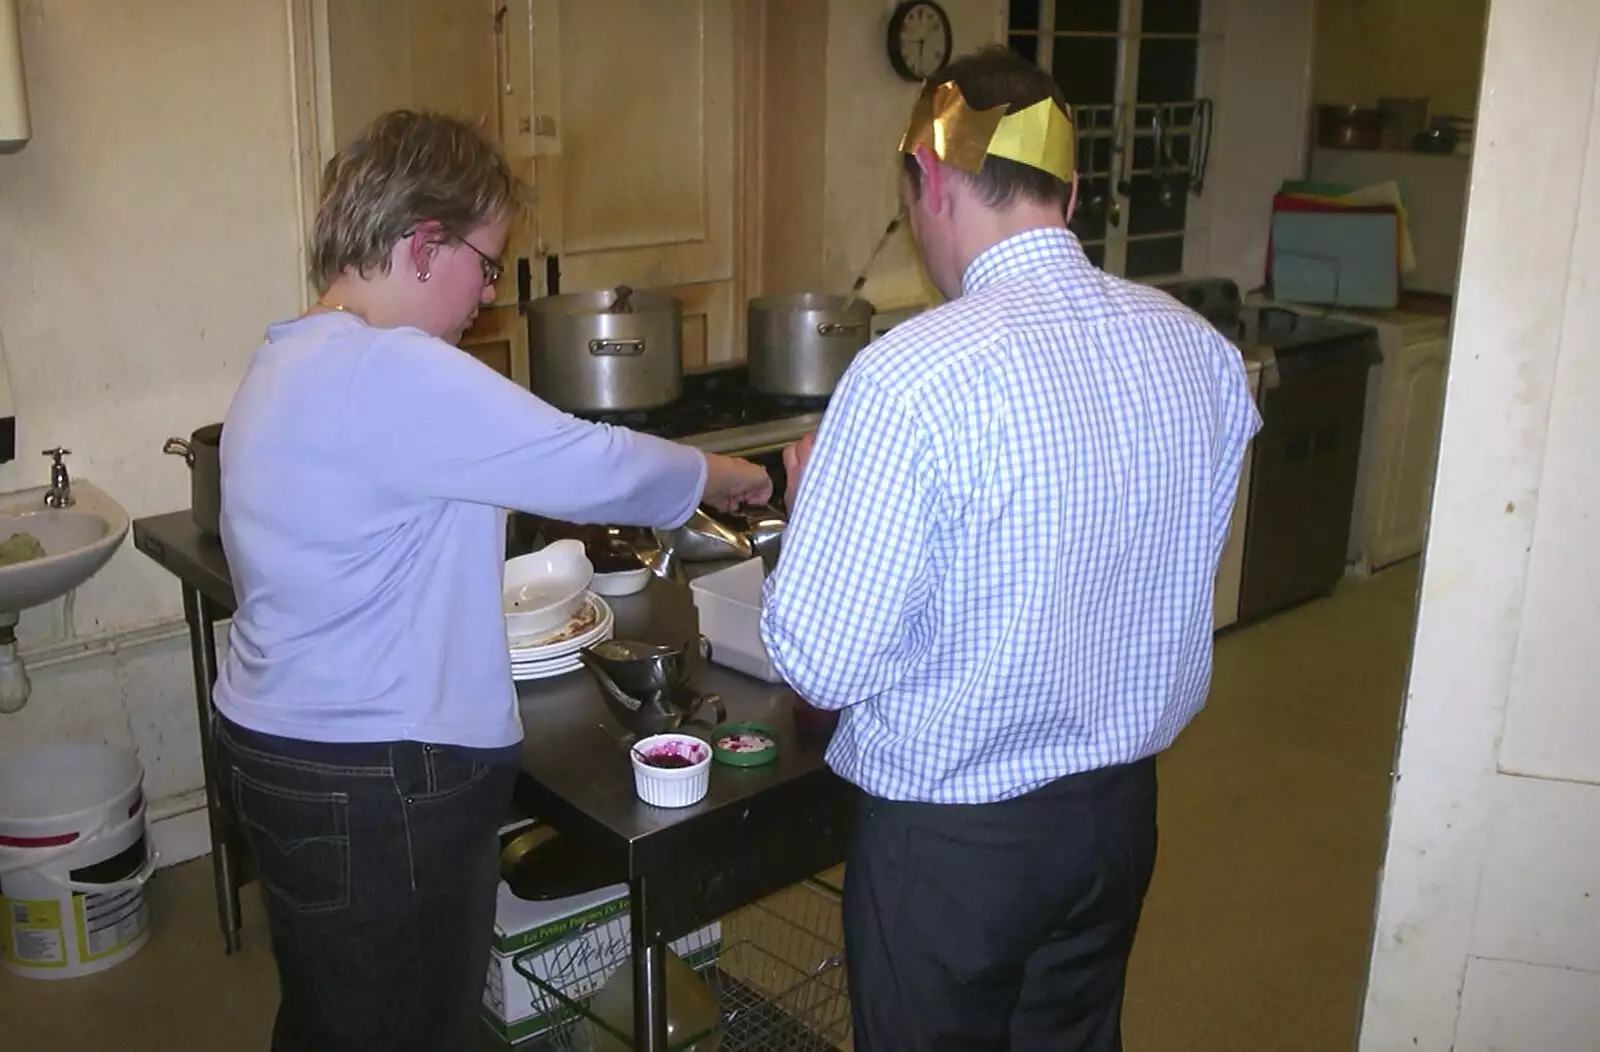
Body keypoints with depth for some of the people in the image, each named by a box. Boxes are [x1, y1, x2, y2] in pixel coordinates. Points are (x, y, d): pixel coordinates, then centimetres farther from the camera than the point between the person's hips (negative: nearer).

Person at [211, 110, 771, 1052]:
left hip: (284, 751, 10)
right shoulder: (393, 373, -23)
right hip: (375, 789, -10)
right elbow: (593, 466, -21)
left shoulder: (291, 359, 9)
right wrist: (732, 477, -3)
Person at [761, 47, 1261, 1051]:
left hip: (952, 836, -5)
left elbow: (824, 662, -20)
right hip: (1121, 807, 6)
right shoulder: (1199, 347, -5)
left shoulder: (915, 377, -26)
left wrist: (815, 494, -5)